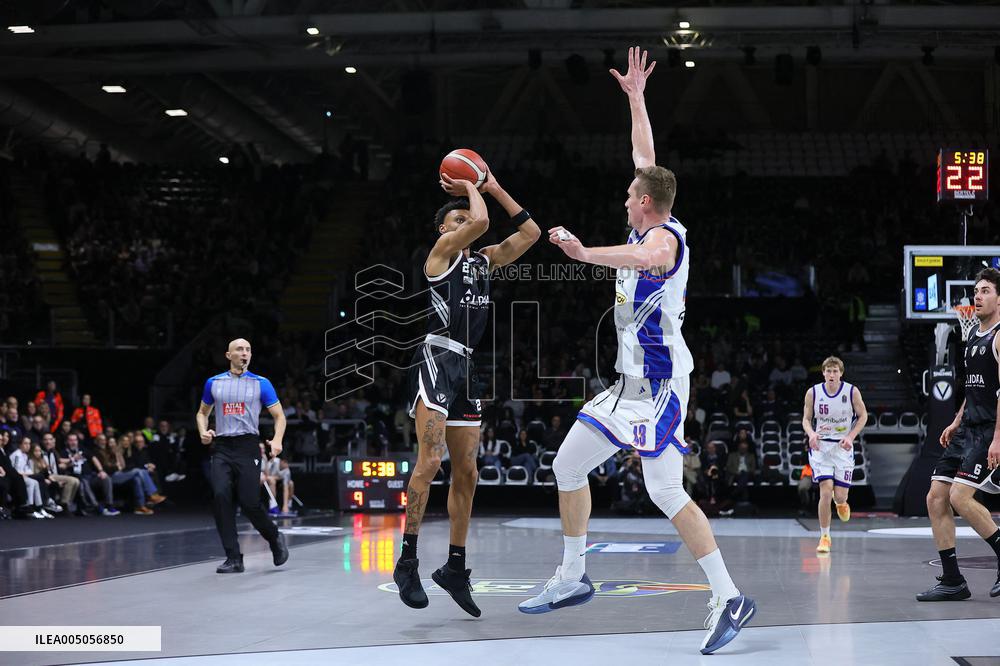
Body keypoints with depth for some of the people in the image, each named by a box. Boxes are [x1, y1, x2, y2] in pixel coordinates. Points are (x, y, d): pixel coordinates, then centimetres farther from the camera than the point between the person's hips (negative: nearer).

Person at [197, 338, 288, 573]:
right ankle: (234, 558, -9)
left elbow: (279, 415, 5)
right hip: (221, 448, 2)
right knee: (221, 497, -15)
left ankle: (275, 539, 20)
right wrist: (203, 432, 3)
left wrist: (277, 440, -14)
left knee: (249, 502, -10)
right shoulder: (213, 383, 11)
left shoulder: (261, 384, 4)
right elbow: (202, 412, 24)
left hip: (248, 447, -2)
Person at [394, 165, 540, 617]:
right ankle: (407, 562, -17)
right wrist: (471, 190, 2)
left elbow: (530, 232, 18)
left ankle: (455, 568, 14)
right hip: (436, 358, -8)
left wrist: (494, 189, 16)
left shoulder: (485, 260, 20)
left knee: (466, 473, 7)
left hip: (466, 366, 8)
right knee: (430, 459, -19)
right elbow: (481, 222, -17)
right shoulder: (442, 251, -1)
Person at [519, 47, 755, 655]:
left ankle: (730, 598, -16)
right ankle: (573, 579, 23)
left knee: (665, 491, -18)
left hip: (660, 381, -10)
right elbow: (646, 158, 26)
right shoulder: (649, 230, 12)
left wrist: (584, 253, -53)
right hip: (633, 380, 10)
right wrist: (636, 98, 30)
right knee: (568, 463, 13)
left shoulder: (664, 236, -14)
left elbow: (644, 257, -41)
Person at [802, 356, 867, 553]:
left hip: (843, 447, 0)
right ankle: (824, 537, -1)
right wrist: (811, 434, -15)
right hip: (821, 446, 0)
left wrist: (850, 436, -10)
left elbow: (863, 416, 4)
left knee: (840, 496, -3)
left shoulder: (852, 391, -6)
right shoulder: (813, 393, -4)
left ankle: (840, 502, 39)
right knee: (826, 491, -15)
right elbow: (806, 419, 6)